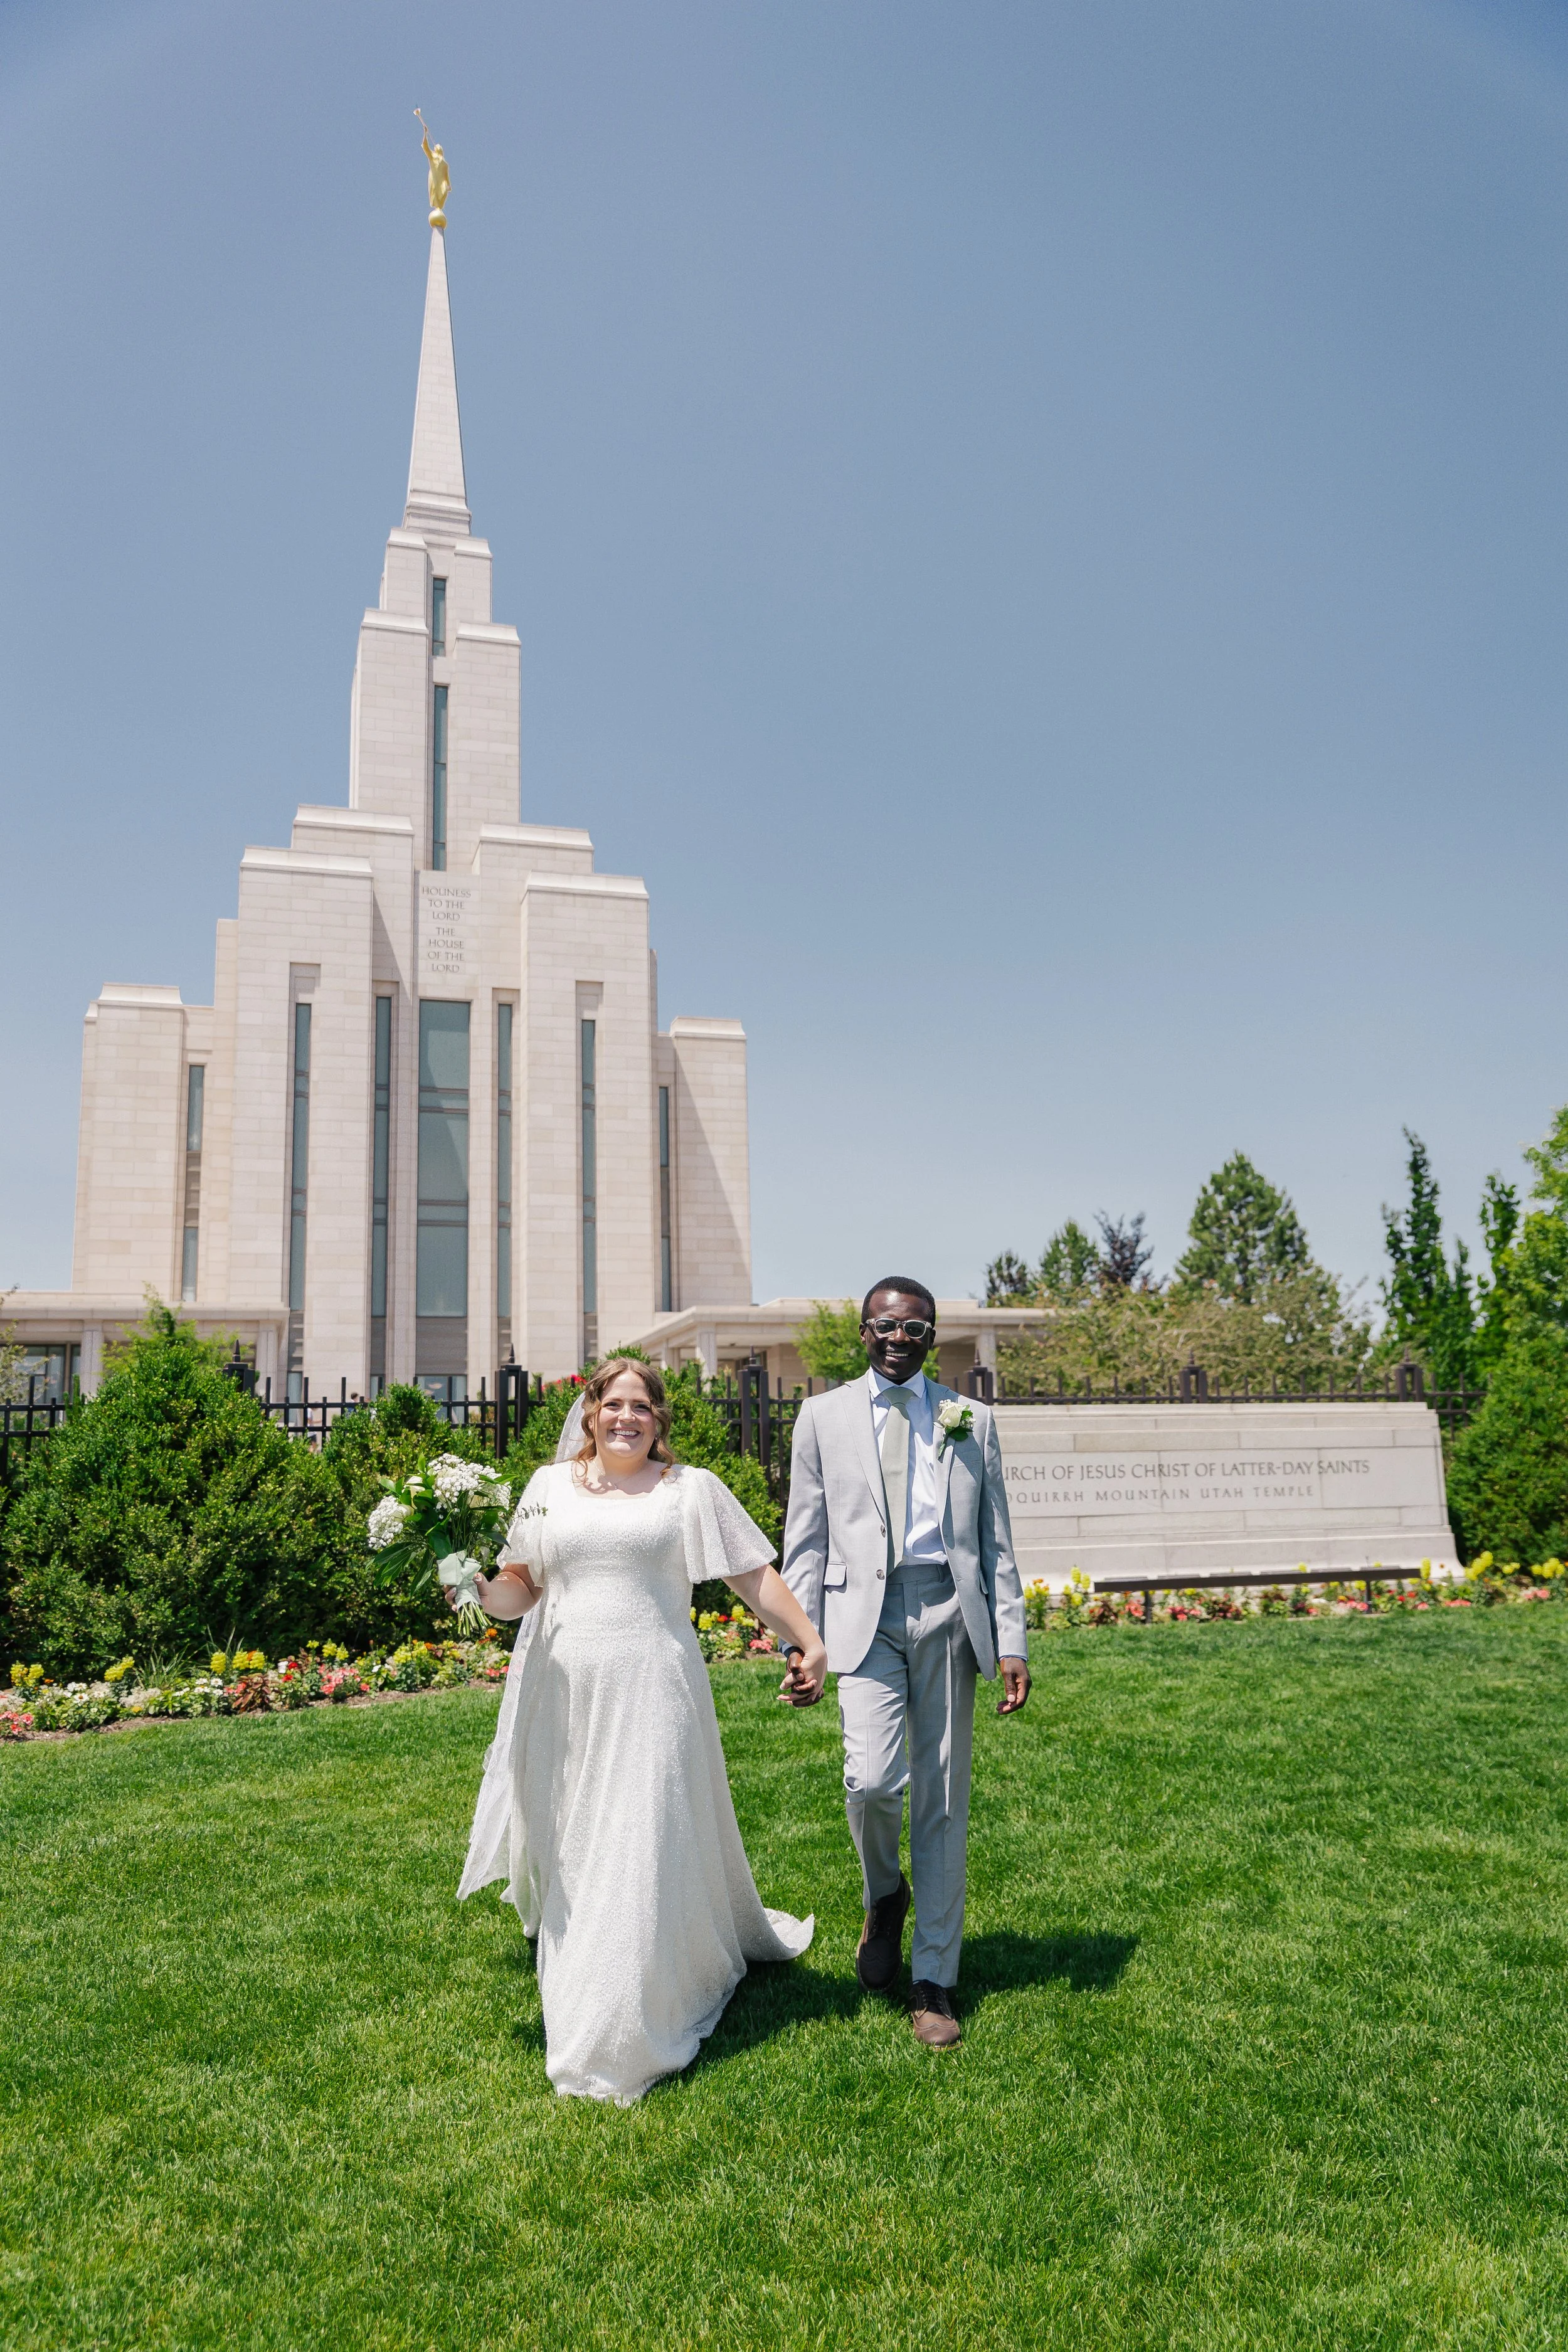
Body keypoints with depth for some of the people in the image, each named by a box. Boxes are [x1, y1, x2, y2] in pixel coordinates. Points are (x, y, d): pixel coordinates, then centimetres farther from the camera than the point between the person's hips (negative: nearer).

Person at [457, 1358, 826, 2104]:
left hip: (649, 1696, -2)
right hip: (564, 1698, 3)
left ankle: (616, 2044, 8)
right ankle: (579, 2004, 28)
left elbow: (755, 1576, 5)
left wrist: (810, 1643, -2)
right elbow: (521, 1588, 11)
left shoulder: (690, 1488, 5)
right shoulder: (549, 1486, 12)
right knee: (572, 1854, 9)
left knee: (644, 1853, -4)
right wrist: (481, 1589, -10)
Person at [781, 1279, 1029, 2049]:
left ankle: (934, 1983, 21)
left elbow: (996, 1540, 9)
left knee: (943, 1803, 6)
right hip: (864, 1613, -1)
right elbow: (805, 1541, 7)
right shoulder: (824, 1416, 8)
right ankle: (884, 1894, 18)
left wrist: (1012, 1644, 2)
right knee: (872, 1780, -16)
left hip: (949, 1615, 1)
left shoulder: (971, 1420, 10)